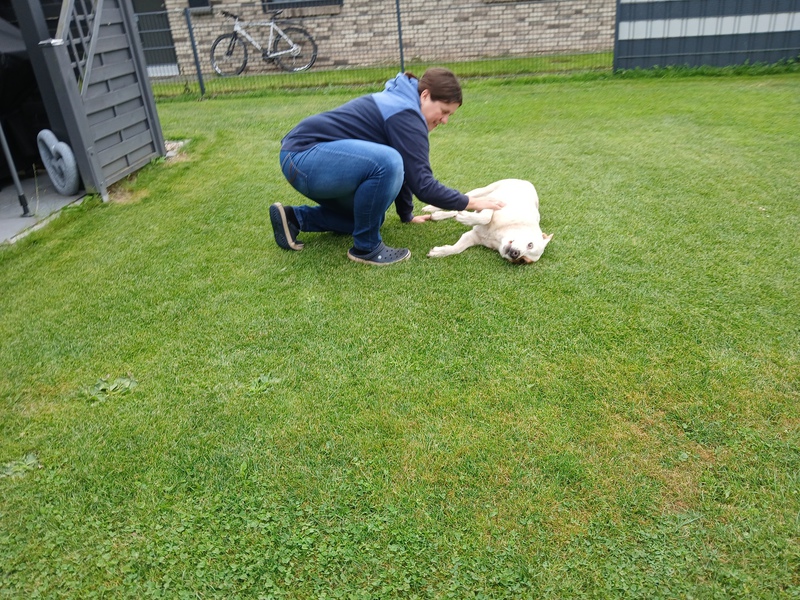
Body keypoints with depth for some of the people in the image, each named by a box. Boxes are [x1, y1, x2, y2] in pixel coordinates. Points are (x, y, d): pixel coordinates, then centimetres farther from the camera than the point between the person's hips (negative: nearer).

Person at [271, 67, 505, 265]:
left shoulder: (400, 103, 15)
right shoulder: (406, 115, -16)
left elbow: (405, 170, 23)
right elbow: (422, 185, -19)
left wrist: (407, 214, 30)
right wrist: (471, 203, -8)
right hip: (304, 156, -11)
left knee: (371, 214, 21)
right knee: (387, 162, -32)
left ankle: (294, 218, 15)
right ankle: (366, 247, -12)